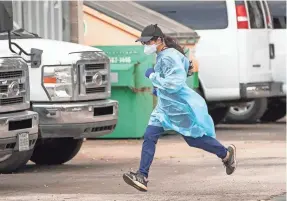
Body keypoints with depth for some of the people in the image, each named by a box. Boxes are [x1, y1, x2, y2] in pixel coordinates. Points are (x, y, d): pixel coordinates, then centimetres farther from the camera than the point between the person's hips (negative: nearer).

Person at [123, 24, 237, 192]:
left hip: (181, 106, -9)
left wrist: (153, 77, -22)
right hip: (166, 106, 9)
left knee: (194, 139, 7)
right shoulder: (161, 56, 8)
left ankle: (226, 154, 31)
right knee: (149, 137, -4)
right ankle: (142, 176, -7)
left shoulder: (170, 57, -22)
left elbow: (174, 84, -29)